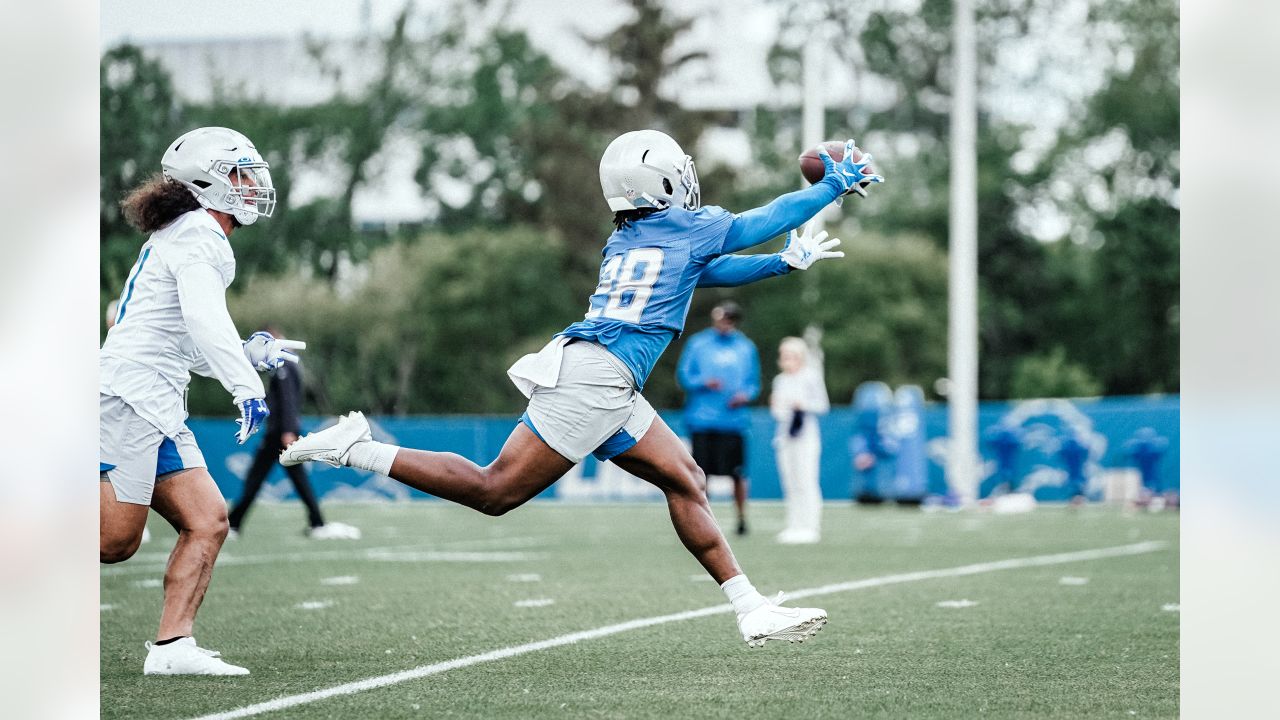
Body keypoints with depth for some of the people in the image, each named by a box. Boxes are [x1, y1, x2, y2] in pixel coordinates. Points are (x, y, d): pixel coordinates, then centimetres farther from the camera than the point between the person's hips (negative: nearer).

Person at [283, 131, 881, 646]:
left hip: (607, 388, 9)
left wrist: (788, 262, 39)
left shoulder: (625, 240, 22)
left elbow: (712, 270, 36)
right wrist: (837, 185, 26)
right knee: (495, 492, -7)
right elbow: (772, 217, 13)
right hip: (594, 377, -9)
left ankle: (753, 613, 8)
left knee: (683, 479, 9)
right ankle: (358, 450, -5)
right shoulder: (691, 228, 1)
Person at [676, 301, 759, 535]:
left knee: (737, 473, -3)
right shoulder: (697, 343, 7)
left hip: (734, 418, 1)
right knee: (701, 472, -1)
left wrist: (745, 395, -7)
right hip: (702, 419, -1)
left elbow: (753, 382, 15)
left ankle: (741, 517, 10)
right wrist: (704, 383, -14)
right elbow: (683, 375, 4)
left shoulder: (746, 347, 12)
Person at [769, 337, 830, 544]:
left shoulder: (811, 377, -4)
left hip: (806, 436, -6)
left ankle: (810, 526, -6)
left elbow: (823, 405, -5)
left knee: (806, 481, -8)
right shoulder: (780, 380, 12)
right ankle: (794, 526, 12)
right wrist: (775, 407, -4)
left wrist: (804, 404, -19)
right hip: (784, 437, 6)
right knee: (789, 484, 7)